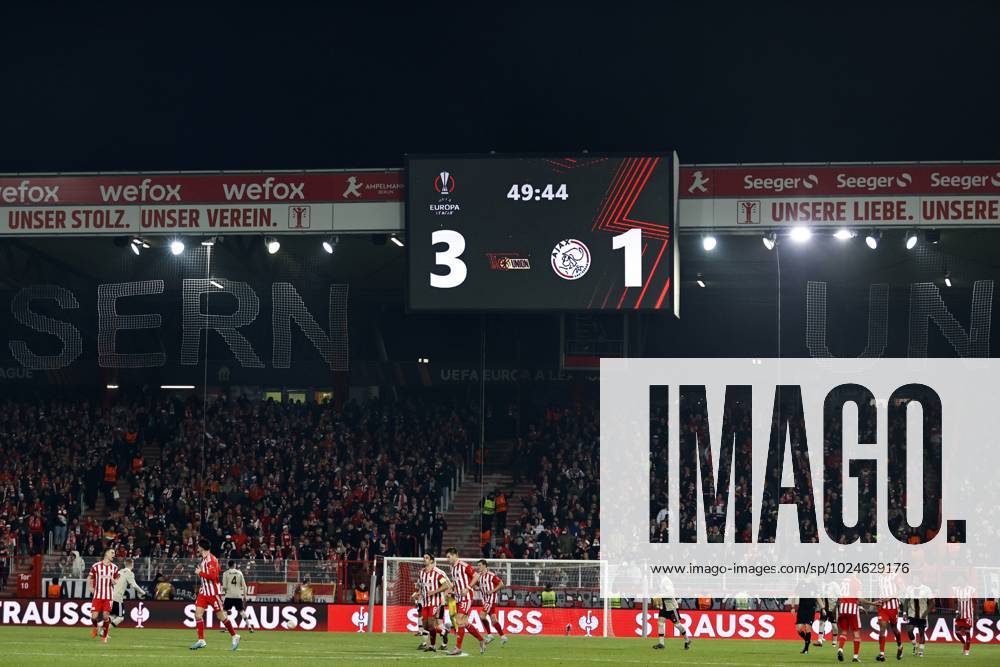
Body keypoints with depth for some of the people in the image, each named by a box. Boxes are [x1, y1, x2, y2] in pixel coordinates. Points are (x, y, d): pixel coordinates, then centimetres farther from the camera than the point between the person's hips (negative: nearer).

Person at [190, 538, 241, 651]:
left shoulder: (211, 559, -16)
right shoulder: (203, 559, 11)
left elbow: (213, 575, -25)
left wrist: (200, 573, -17)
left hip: (213, 593, -9)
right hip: (203, 592, 9)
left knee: (221, 615, 0)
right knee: (198, 614, -3)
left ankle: (234, 636, 15)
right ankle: (201, 641, -2)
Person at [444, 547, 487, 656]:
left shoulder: (463, 565, -13)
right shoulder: (453, 567, 14)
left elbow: (476, 576, -14)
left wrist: (468, 588, -21)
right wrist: (452, 591, 10)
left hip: (466, 597, -9)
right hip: (458, 598, 9)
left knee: (460, 621, -12)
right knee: (465, 623, 9)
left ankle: (458, 647, -10)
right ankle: (481, 640, 23)